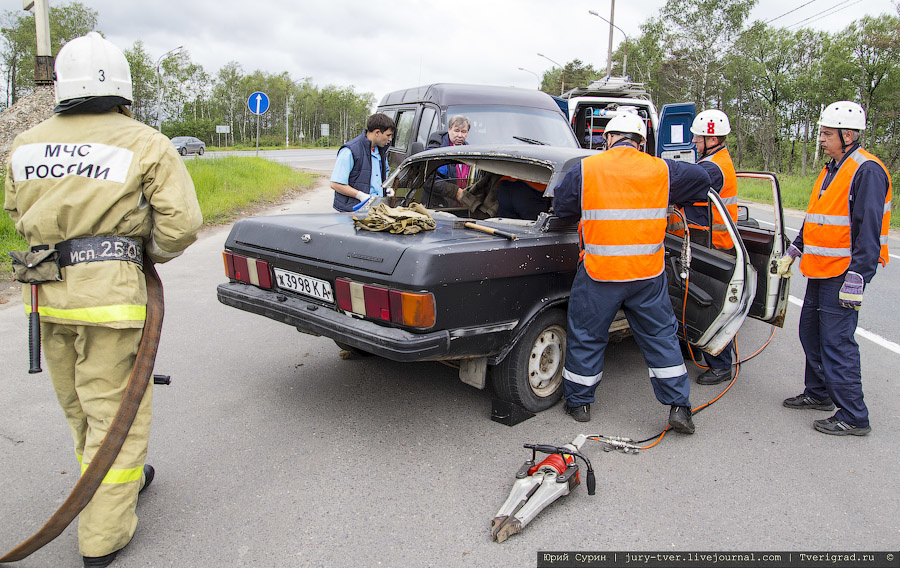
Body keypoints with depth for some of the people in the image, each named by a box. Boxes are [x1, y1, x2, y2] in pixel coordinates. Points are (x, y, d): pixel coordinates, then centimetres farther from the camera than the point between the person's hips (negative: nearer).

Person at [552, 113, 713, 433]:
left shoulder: (586, 170, -5)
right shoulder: (661, 170, 2)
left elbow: (560, 206, 5)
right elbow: (701, 179, 18)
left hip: (599, 274, -2)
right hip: (649, 274, 2)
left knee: (586, 336, 13)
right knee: (661, 336, 15)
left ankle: (579, 403, 26)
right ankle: (679, 407, 19)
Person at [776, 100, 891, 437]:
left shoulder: (867, 171, -15)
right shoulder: (831, 170, 16)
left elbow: (868, 231, -20)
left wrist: (856, 279, -24)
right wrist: (793, 252, 20)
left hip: (844, 273, -10)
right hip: (821, 271, 10)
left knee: (837, 343, -6)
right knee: (811, 333, 18)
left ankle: (854, 417, 6)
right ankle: (819, 393, 35)